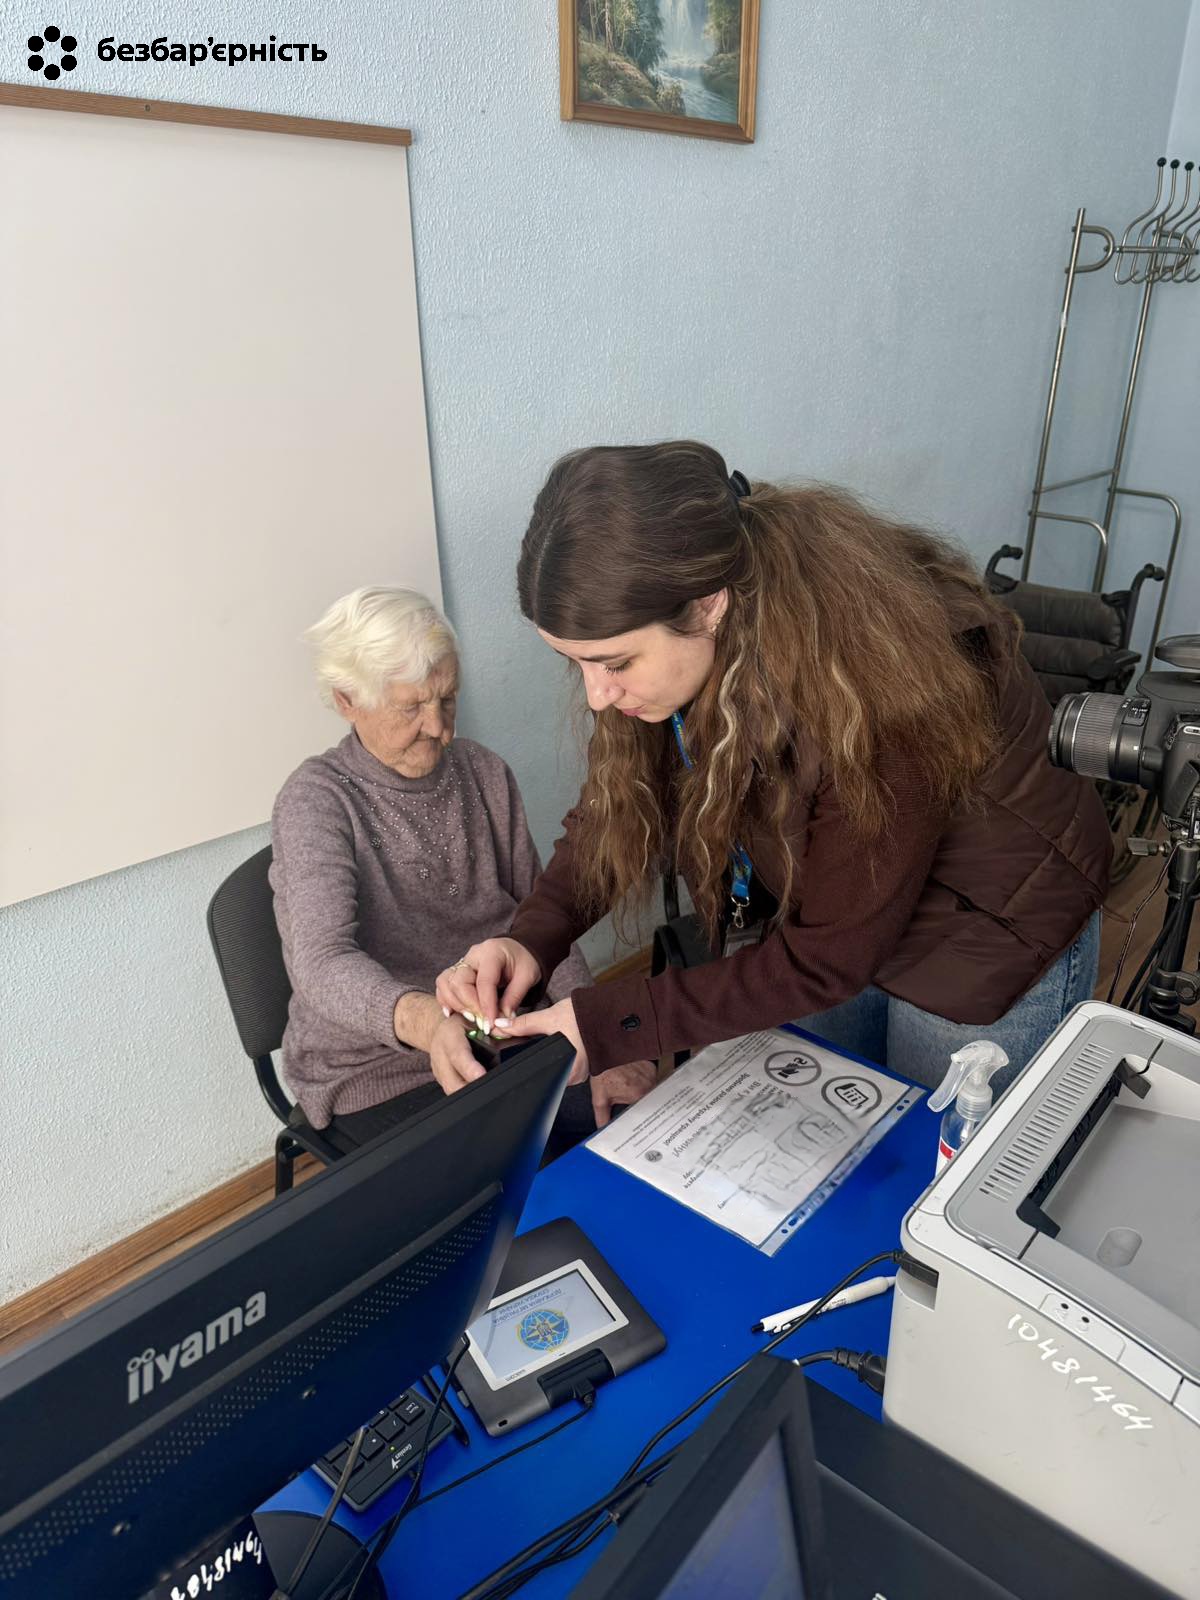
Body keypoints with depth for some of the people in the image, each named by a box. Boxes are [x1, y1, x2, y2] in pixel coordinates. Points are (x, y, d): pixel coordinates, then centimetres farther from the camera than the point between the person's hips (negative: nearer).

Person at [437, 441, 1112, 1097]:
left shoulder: (874, 698, -40)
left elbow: (829, 958, -30)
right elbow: (627, 803, -7)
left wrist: (608, 1027, -30)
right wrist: (533, 937, -23)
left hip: (990, 945, -5)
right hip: (829, 918, 6)